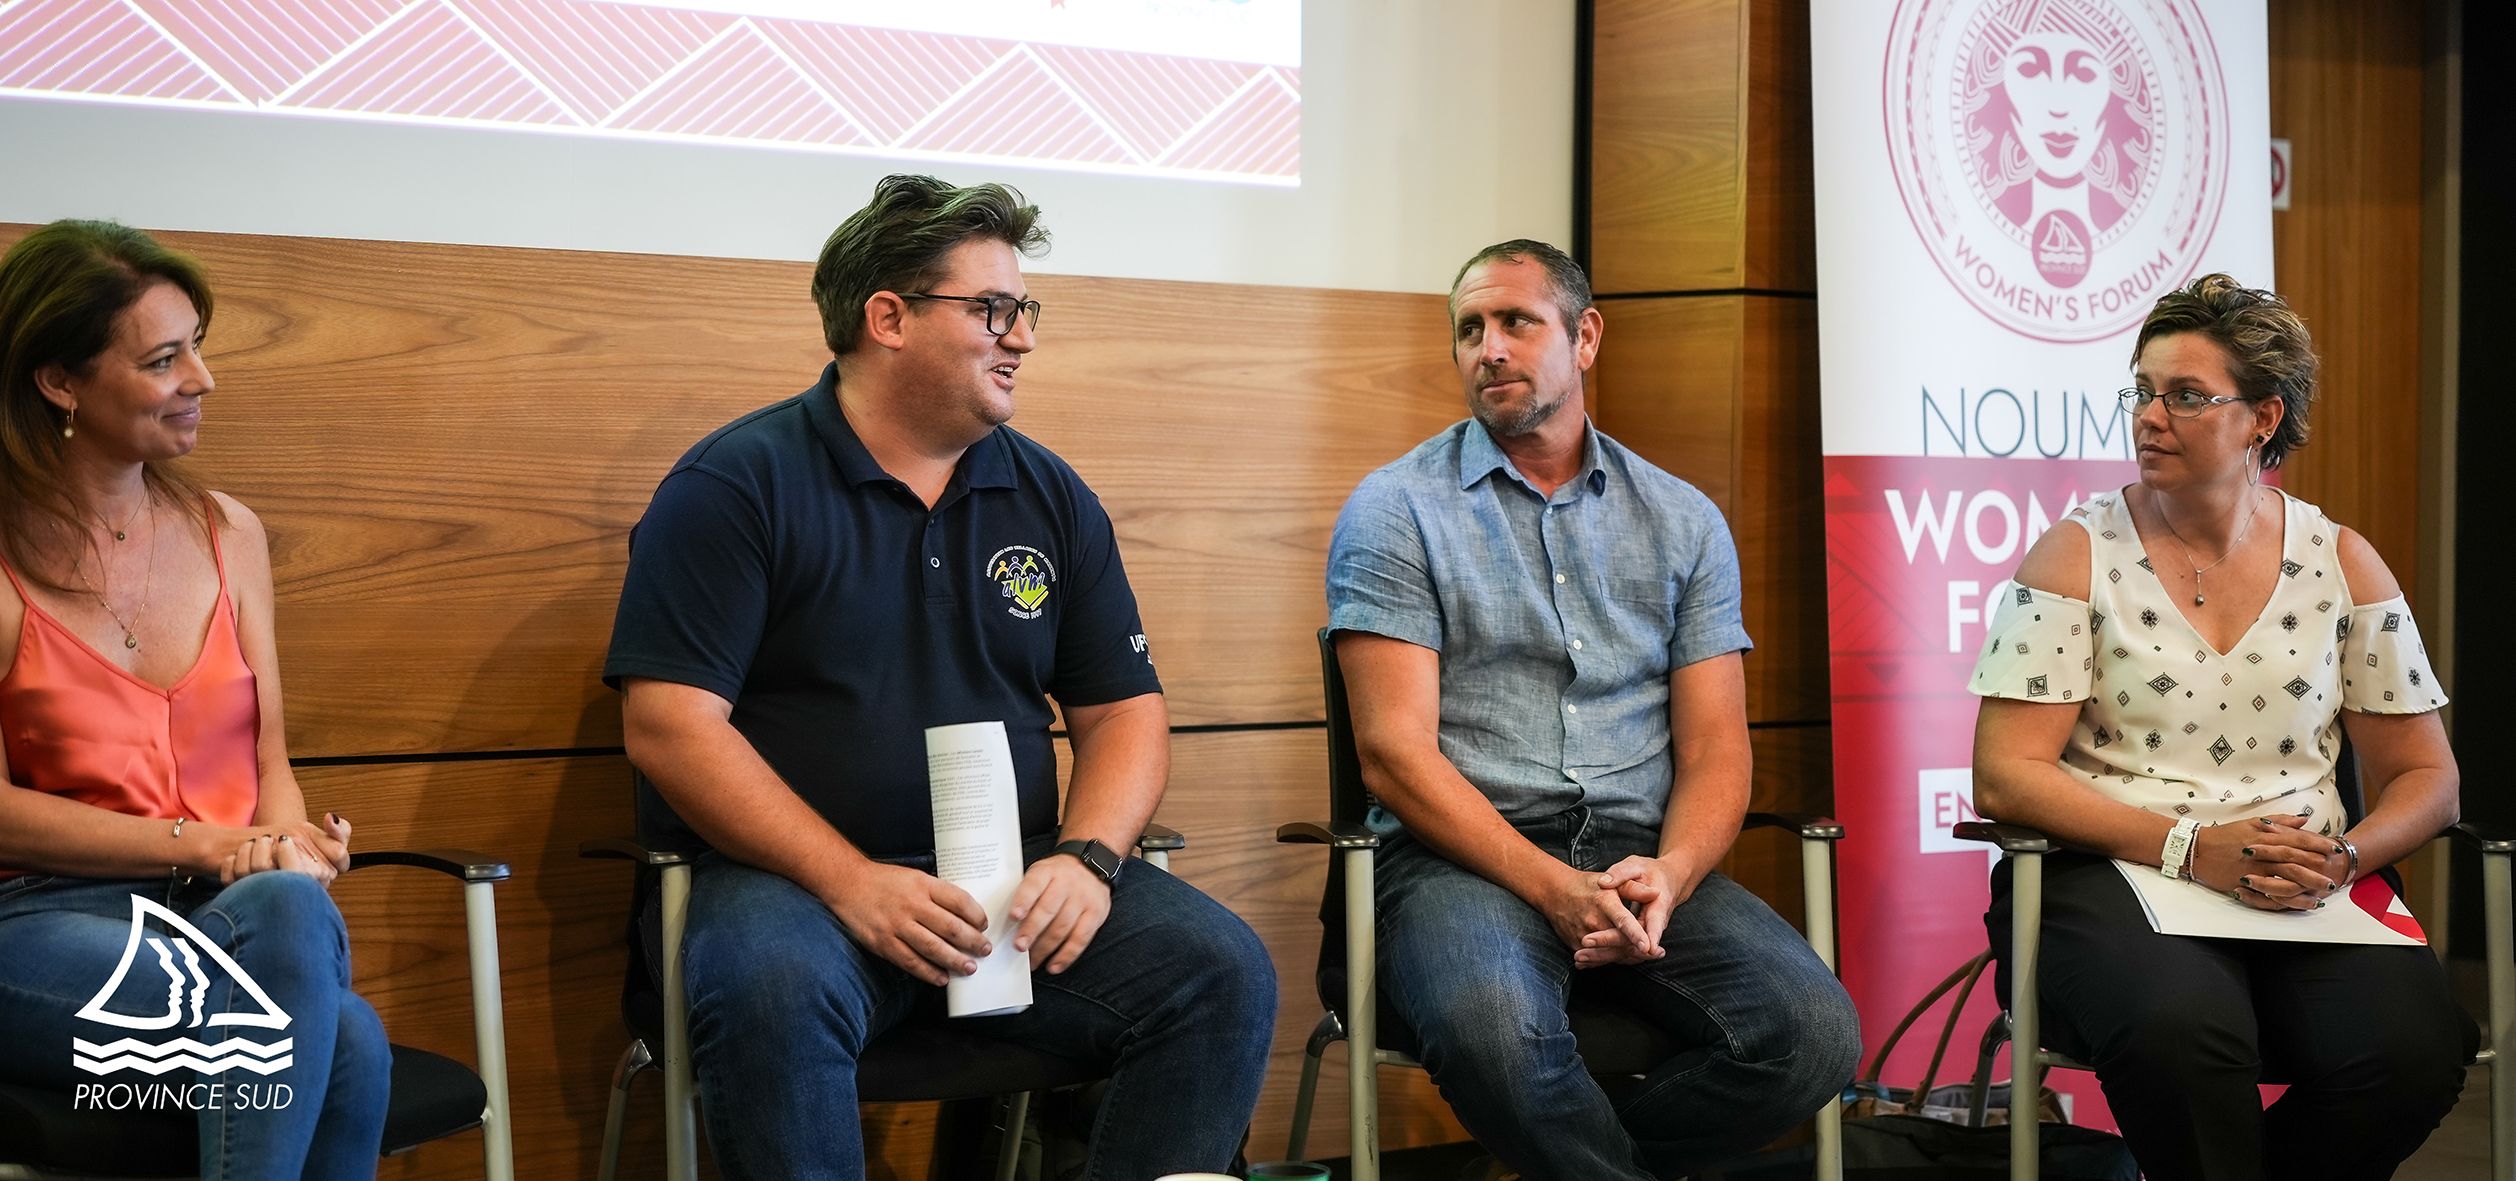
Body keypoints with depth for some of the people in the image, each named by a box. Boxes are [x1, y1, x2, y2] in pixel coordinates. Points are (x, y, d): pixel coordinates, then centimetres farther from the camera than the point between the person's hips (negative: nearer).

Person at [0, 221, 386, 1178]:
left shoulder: (227, 535, 14)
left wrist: (287, 842, -9)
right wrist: (201, 845, -14)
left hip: (238, 906, 5)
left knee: (287, 905, -35)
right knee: (342, 1038, -34)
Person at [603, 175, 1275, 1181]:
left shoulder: (1050, 497, 14)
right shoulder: (737, 485, -2)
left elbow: (1124, 711, 14)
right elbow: (671, 724, -10)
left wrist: (1086, 857, -8)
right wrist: (853, 883, -18)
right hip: (793, 875, -4)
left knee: (1222, 972, -19)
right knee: (773, 988, -37)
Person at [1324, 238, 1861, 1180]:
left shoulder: (1683, 522, 15)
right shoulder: (1396, 511, 5)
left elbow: (1715, 750, 10)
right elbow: (1395, 753, -5)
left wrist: (1667, 875, -13)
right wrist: (1556, 889, -17)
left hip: (1644, 860, 4)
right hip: (1464, 856, -3)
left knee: (1815, 1032, -24)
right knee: (1493, 1028, -38)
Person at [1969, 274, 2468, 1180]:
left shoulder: (2341, 564, 12)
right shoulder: (2078, 554, 3)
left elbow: (2425, 776, 14)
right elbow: (2006, 774, -5)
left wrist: (2346, 856, -9)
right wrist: (2191, 848, -16)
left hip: (2307, 893, 3)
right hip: (2108, 876, -3)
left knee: (2413, 1053, -27)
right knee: (2181, 1030, -37)